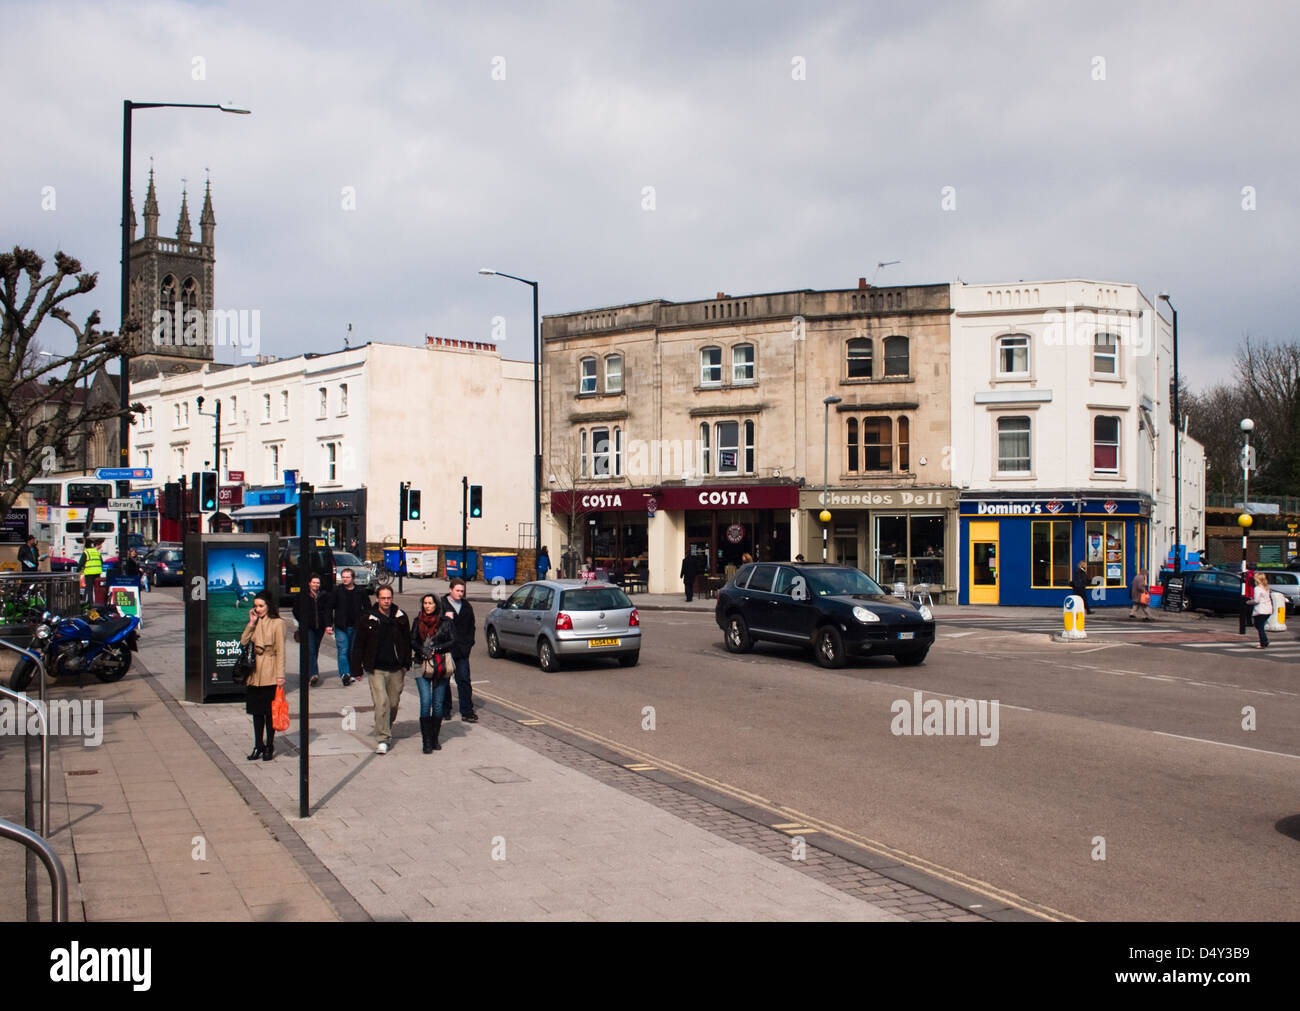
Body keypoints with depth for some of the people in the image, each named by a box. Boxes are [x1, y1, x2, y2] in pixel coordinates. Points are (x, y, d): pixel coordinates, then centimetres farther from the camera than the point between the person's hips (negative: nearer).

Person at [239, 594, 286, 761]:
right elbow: (243, 642, 2)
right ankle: (258, 746, 19)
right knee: (256, 711, 10)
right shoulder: (255, 623, 11)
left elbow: (280, 650, -9)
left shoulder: (277, 623, -8)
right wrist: (251, 623, -5)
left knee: (269, 711, 1)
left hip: (269, 674, -6)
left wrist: (280, 674, -13)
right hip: (255, 672, 6)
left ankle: (269, 747, 11)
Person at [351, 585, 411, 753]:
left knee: (394, 703, 10)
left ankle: (387, 731, 34)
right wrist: (357, 668, 0)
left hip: (396, 669, 3)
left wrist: (406, 664, 8)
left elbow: (407, 642, 12)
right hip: (376, 669, -2)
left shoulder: (400, 617, 4)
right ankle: (383, 739, -9)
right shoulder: (369, 618, -2)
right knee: (381, 703, -12)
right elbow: (359, 644, 3)